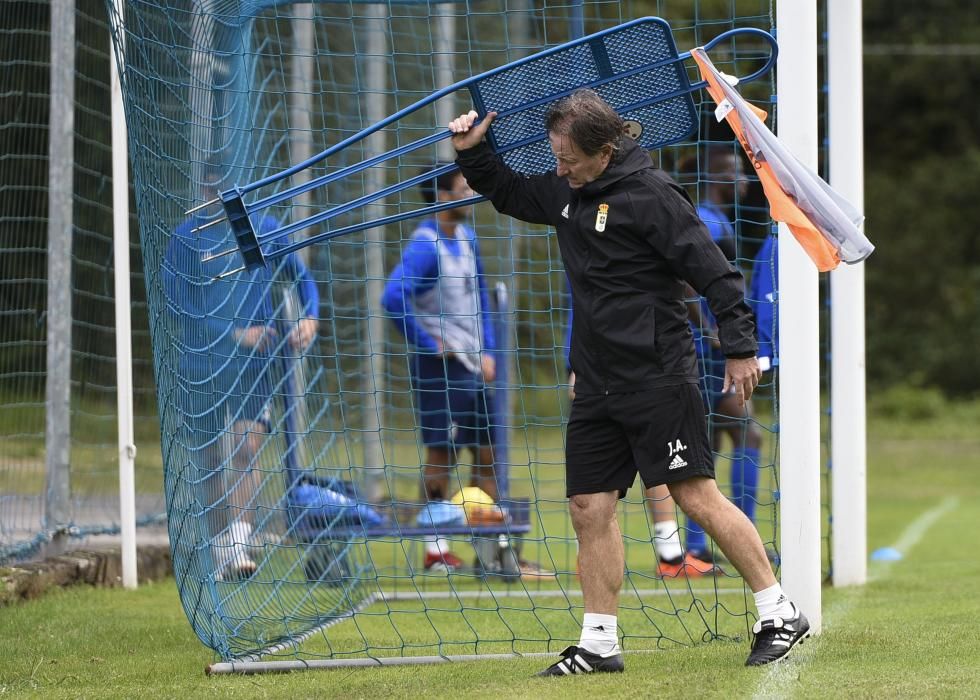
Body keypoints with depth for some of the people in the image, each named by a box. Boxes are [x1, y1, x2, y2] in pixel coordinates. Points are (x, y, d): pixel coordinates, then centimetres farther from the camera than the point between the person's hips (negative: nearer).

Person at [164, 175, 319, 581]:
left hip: (255, 365, 0)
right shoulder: (186, 239, -2)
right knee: (208, 464, 4)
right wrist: (236, 334, -15)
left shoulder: (265, 230, 6)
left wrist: (309, 318, -2)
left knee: (246, 448, -16)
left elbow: (302, 279, 18)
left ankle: (242, 545, -22)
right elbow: (179, 310, -8)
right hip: (201, 367, 0)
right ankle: (220, 555, 15)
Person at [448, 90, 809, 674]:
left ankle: (780, 614, -3)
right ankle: (599, 644, 9)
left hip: (659, 379, -8)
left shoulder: (649, 193, -12)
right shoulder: (566, 192, 12)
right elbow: (509, 194, 32)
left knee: (698, 497, -10)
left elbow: (713, 270, -14)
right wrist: (473, 153, 15)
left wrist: (741, 348, -18)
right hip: (596, 384, 8)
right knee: (590, 509, 4)